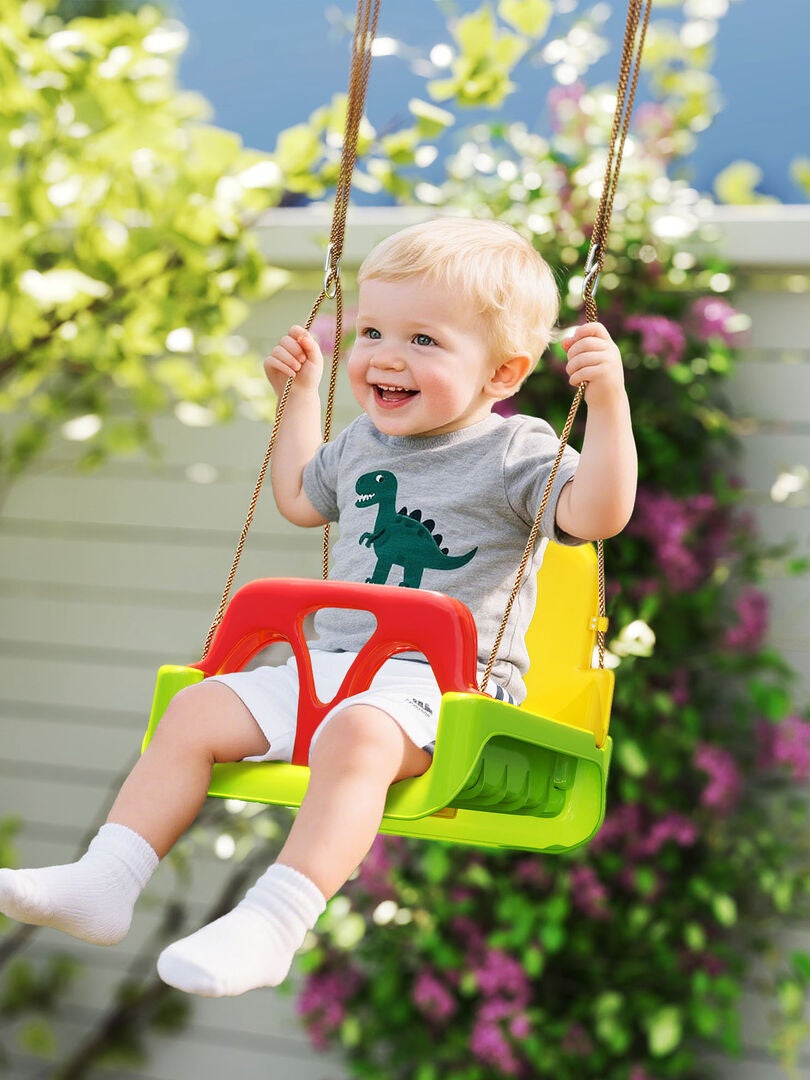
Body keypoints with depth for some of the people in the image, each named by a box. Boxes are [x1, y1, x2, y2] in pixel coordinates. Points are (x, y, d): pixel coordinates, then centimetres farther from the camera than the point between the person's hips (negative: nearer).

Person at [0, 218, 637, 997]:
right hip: (329, 662, 8)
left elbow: (596, 513, -21)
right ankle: (104, 882, -7)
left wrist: (607, 399, -29)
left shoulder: (516, 452, -4)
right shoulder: (365, 440, 18)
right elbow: (301, 499, 38)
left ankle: (271, 926, -44)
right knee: (197, 710, -5)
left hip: (442, 680, -7)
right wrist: (299, 393, 36)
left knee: (358, 734, -38)